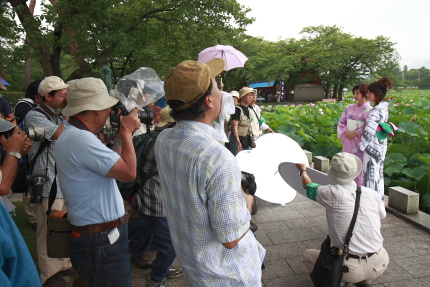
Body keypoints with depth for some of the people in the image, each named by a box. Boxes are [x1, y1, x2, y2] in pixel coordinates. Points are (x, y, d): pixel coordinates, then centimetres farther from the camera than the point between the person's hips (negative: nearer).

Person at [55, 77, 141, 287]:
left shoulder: (71, 133, 8)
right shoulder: (81, 139, -26)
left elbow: (112, 163, 11)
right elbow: (129, 173, -26)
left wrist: (122, 134, 5)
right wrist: (126, 132, -14)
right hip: (102, 239, -10)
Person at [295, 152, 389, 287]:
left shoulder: (332, 194, -13)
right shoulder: (371, 194, -2)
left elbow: (308, 186, 8)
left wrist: (302, 170, 30)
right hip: (380, 265, 4)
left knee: (308, 254, 18)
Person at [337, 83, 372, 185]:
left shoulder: (369, 110, -4)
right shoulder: (349, 108, 10)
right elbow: (341, 122, 10)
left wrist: (355, 133, -17)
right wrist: (346, 132, -7)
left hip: (360, 143, -5)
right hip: (348, 142, 5)